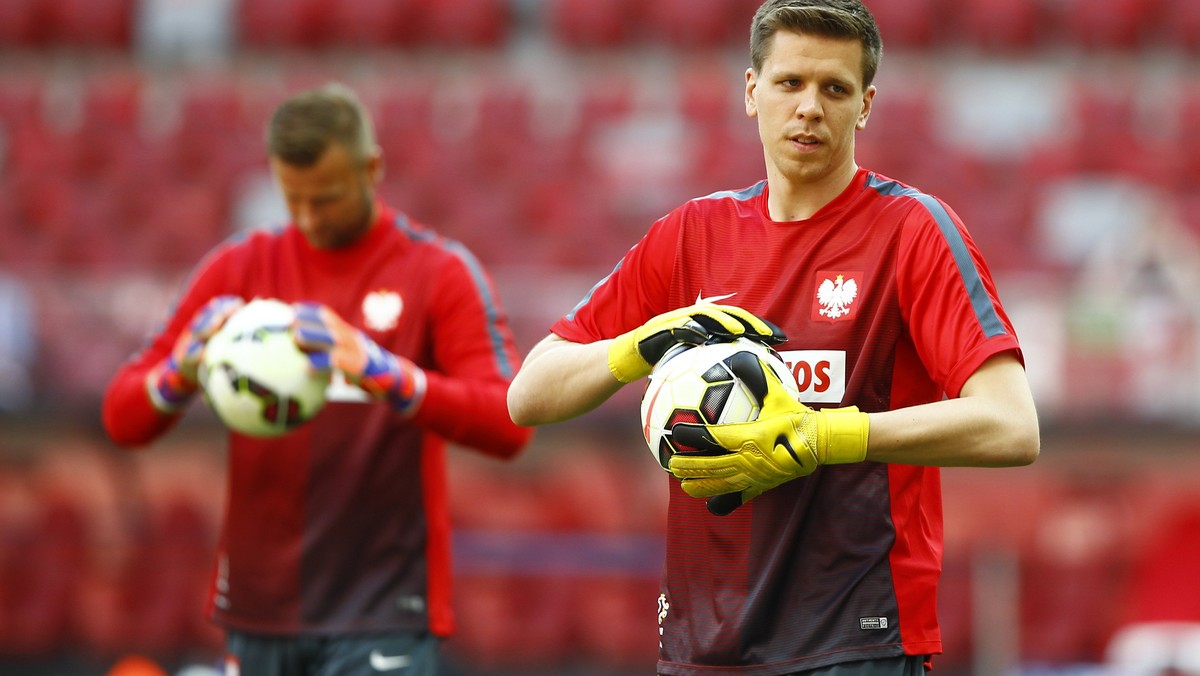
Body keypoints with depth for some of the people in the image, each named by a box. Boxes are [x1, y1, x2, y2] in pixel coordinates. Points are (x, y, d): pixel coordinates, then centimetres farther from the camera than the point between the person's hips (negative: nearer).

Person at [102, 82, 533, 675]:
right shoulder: (238, 268, 9)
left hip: (381, 615, -4)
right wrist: (182, 371, -18)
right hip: (259, 610, 4)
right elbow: (122, 419, 5)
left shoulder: (438, 272, 0)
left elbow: (508, 425, -13)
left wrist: (387, 374, -28)